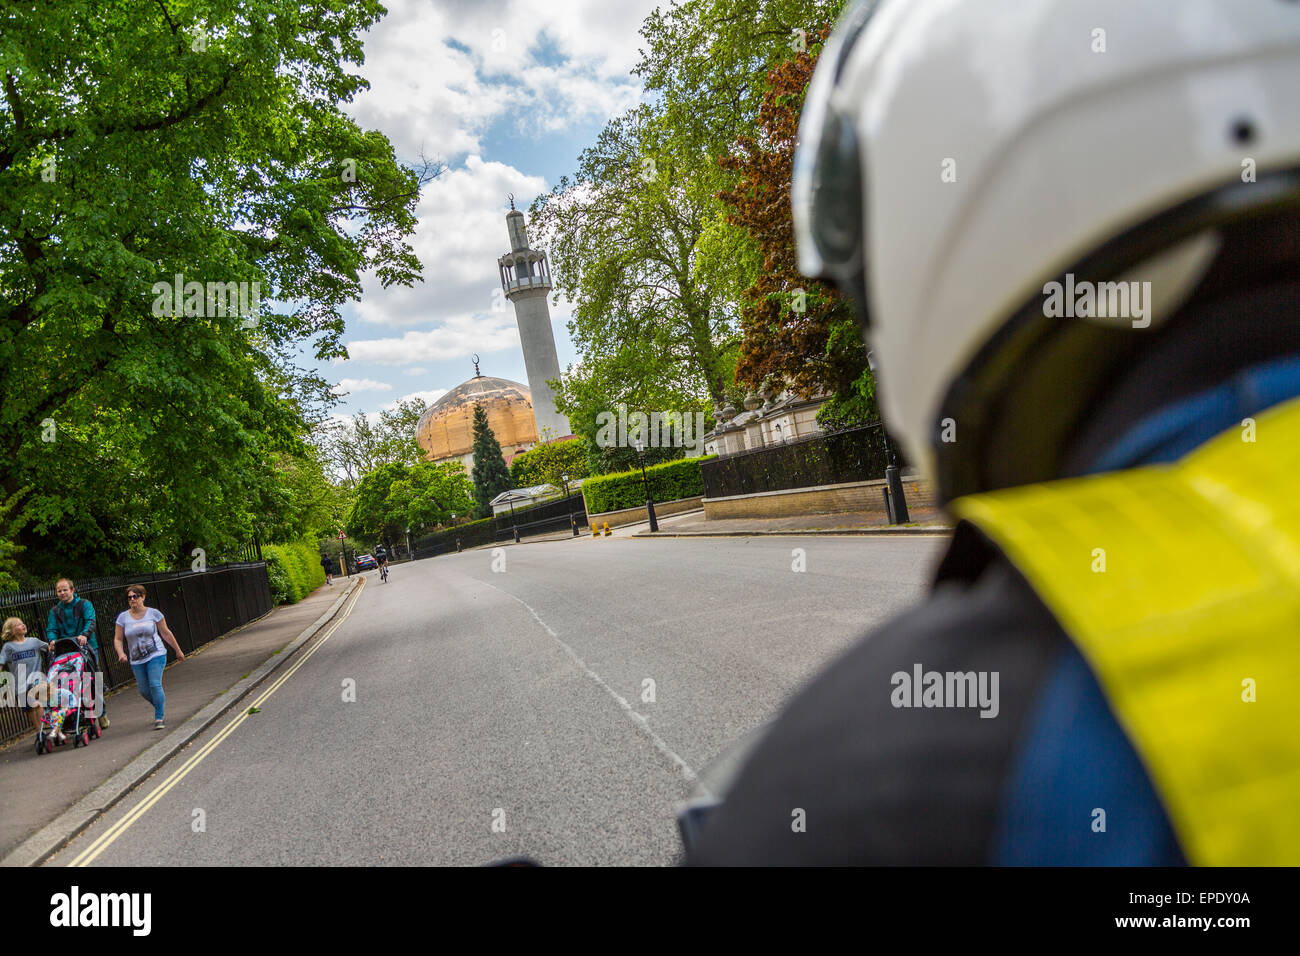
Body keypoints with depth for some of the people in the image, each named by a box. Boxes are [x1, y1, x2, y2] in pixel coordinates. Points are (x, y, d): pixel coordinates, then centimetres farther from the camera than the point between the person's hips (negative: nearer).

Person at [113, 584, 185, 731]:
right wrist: (121, 653, -15)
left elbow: (165, 633, 7)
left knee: (155, 685, -15)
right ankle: (161, 707, 34)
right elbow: (117, 639, 5)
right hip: (137, 661, 3)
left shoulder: (153, 613, -1)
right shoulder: (123, 617, 2)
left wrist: (178, 650, 12)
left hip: (156, 655, -3)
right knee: (144, 691, 5)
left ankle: (159, 718, -7)